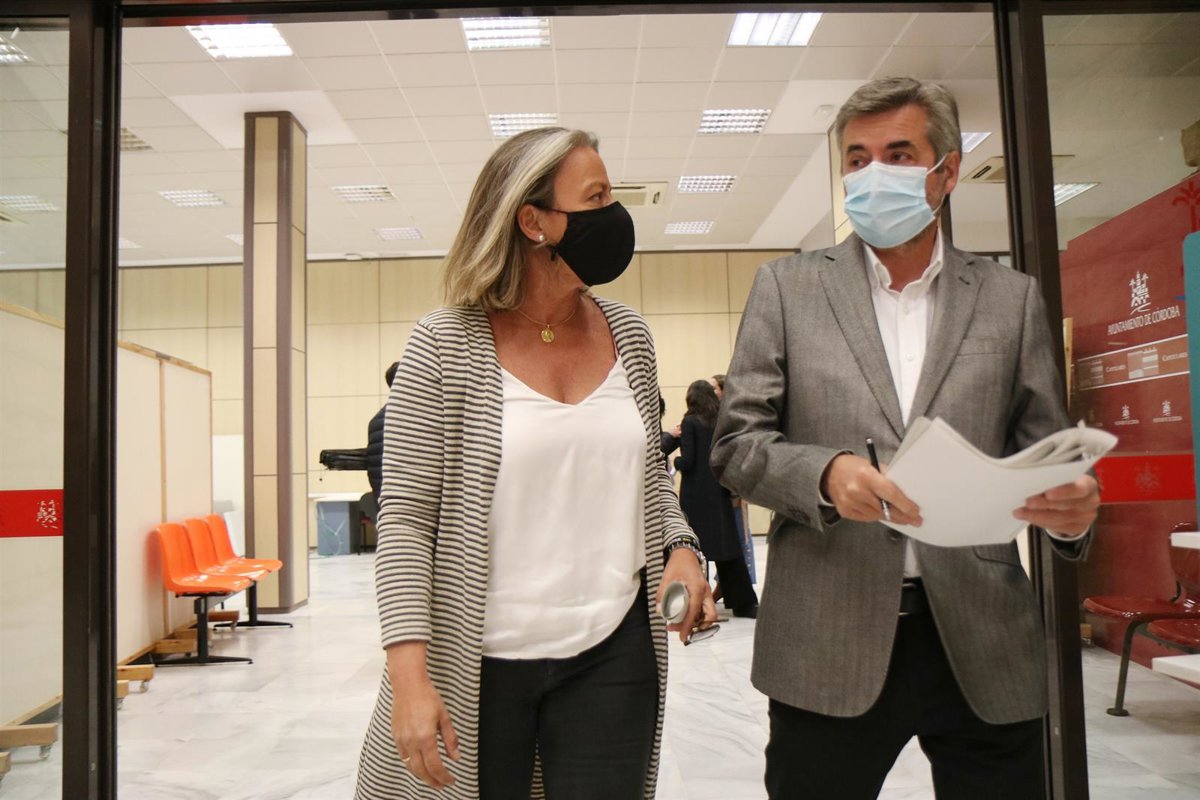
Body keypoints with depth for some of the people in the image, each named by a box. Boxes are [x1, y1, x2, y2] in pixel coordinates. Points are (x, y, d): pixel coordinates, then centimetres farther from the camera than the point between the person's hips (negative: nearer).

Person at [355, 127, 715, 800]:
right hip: (480, 663, -3)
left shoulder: (629, 335, 4)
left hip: (613, 651, 4)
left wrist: (680, 547, -3)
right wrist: (410, 677, -16)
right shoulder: (445, 347, -9)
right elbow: (405, 518, -10)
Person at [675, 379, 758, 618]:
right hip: (719, 492, 5)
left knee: (695, 548, 3)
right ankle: (744, 602, 15)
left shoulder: (690, 422, -8)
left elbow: (687, 460, -13)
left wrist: (676, 462, 7)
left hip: (695, 494, -4)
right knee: (728, 545, 11)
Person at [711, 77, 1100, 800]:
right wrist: (826, 474, -20)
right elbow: (737, 442, -1)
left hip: (984, 642, 2)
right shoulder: (788, 286, 4)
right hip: (828, 643, -1)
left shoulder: (1012, 298, 8)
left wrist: (1071, 505, -14)